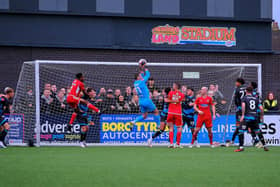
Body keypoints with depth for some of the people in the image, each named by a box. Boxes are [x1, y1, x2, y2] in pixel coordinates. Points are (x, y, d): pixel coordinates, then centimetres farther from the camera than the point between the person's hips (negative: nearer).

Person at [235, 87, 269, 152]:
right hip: (255, 117, 4)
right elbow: (261, 108, 9)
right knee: (258, 131, 16)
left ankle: (241, 147, -13)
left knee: (241, 131, -3)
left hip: (247, 117, -4)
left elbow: (243, 105, -15)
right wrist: (262, 116, 24)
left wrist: (242, 115, -17)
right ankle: (264, 146, 19)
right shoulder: (256, 99, 14)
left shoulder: (244, 98, 4)